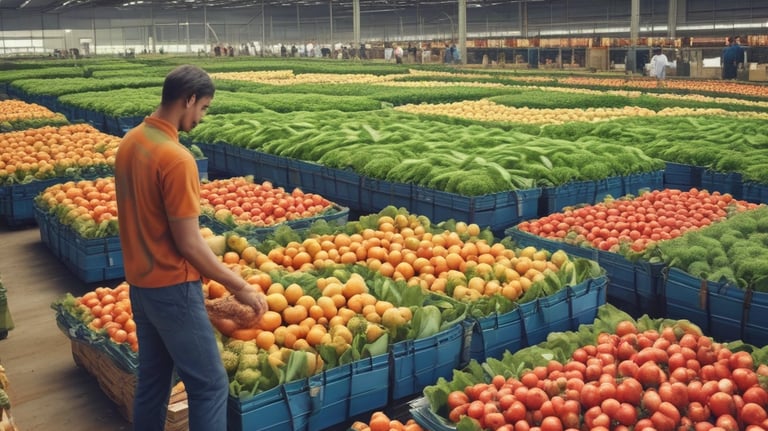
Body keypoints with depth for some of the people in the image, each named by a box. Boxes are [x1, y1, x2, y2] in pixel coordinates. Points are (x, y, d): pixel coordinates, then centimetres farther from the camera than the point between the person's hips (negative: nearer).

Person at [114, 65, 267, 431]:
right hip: (172, 288, -9)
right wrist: (240, 287, -11)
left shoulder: (130, 142, 4)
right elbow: (189, 244, -21)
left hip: (139, 282, 9)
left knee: (152, 378, 19)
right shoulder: (176, 158, -23)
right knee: (210, 385, 0)